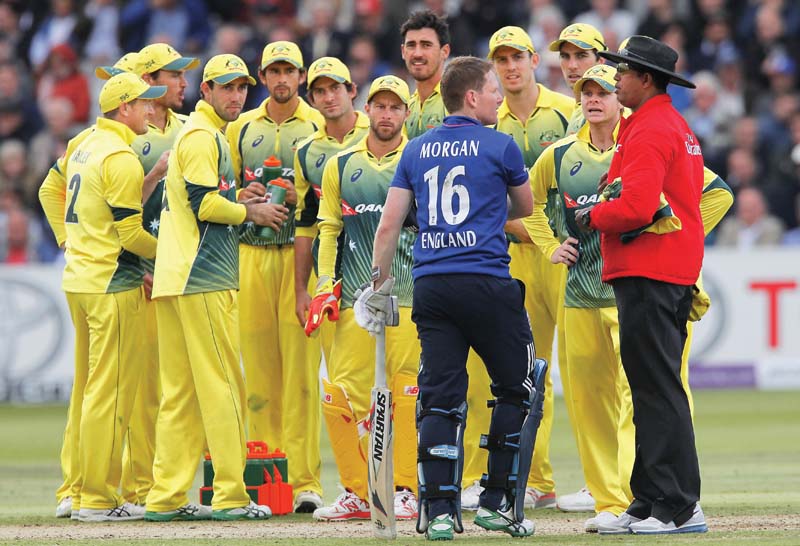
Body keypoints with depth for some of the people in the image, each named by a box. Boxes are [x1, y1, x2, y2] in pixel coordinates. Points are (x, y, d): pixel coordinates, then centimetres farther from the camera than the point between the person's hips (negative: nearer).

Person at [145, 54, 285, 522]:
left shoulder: (209, 135, 23)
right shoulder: (202, 136, -8)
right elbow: (204, 203, -17)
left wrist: (239, 199, 13)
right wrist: (250, 212, -4)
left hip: (176, 279, 10)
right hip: (204, 278, -10)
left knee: (181, 391, 8)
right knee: (223, 386, -8)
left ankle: (166, 497, 8)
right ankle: (231, 495, -8)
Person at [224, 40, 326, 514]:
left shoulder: (320, 126, 6)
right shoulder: (241, 128, 16)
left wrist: (301, 196, -14)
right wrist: (240, 198, -1)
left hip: (300, 254, -3)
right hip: (251, 255, 3)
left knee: (301, 366, -8)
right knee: (259, 366, 2)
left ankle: (305, 480, -10)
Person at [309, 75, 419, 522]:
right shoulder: (341, 166, 14)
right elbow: (329, 229, 16)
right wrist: (325, 285, 5)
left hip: (409, 292, -2)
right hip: (355, 296, 2)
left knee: (407, 395, -5)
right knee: (343, 393, -5)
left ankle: (406, 490, 3)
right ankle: (356, 492, 5)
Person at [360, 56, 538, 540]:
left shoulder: (416, 150, 12)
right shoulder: (500, 146, 1)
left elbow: (389, 225, 9)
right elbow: (525, 207, 17)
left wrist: (379, 284, 17)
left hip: (431, 284, 4)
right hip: (487, 281, -4)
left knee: (439, 398, 4)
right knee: (516, 389, 10)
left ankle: (439, 511, -3)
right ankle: (498, 502, 7)